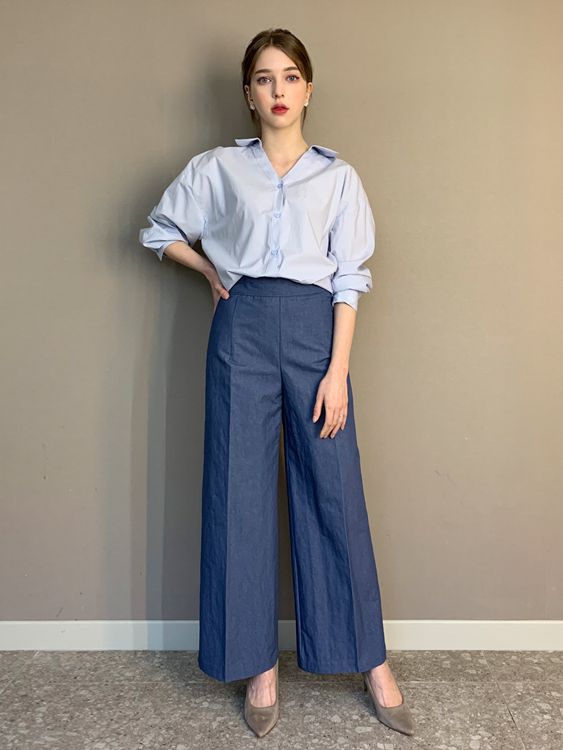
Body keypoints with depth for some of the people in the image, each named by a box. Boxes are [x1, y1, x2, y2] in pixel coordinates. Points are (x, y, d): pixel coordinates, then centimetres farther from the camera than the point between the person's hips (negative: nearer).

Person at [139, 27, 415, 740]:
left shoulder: (338, 176, 9)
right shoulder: (218, 168, 11)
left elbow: (350, 279, 2)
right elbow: (159, 229, 21)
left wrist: (337, 372, -6)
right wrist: (213, 272, 12)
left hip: (314, 327, 0)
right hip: (243, 327, 1)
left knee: (336, 492, 1)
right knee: (241, 492, 1)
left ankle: (372, 662, 16)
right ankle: (259, 666, 16)